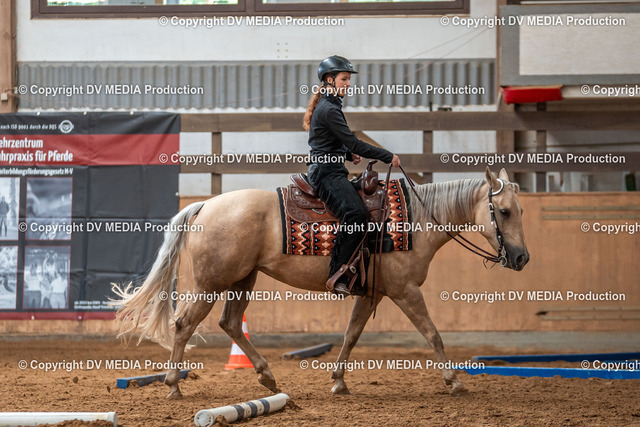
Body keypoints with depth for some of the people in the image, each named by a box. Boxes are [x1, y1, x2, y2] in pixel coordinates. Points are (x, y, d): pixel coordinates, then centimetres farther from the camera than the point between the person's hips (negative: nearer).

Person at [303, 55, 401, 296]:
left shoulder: (327, 106, 20)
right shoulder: (329, 110, -12)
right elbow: (353, 143, -16)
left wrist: (349, 154, 13)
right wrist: (388, 157, -11)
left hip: (327, 171, 11)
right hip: (326, 173, -11)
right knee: (356, 213, -29)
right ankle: (337, 275, -32)